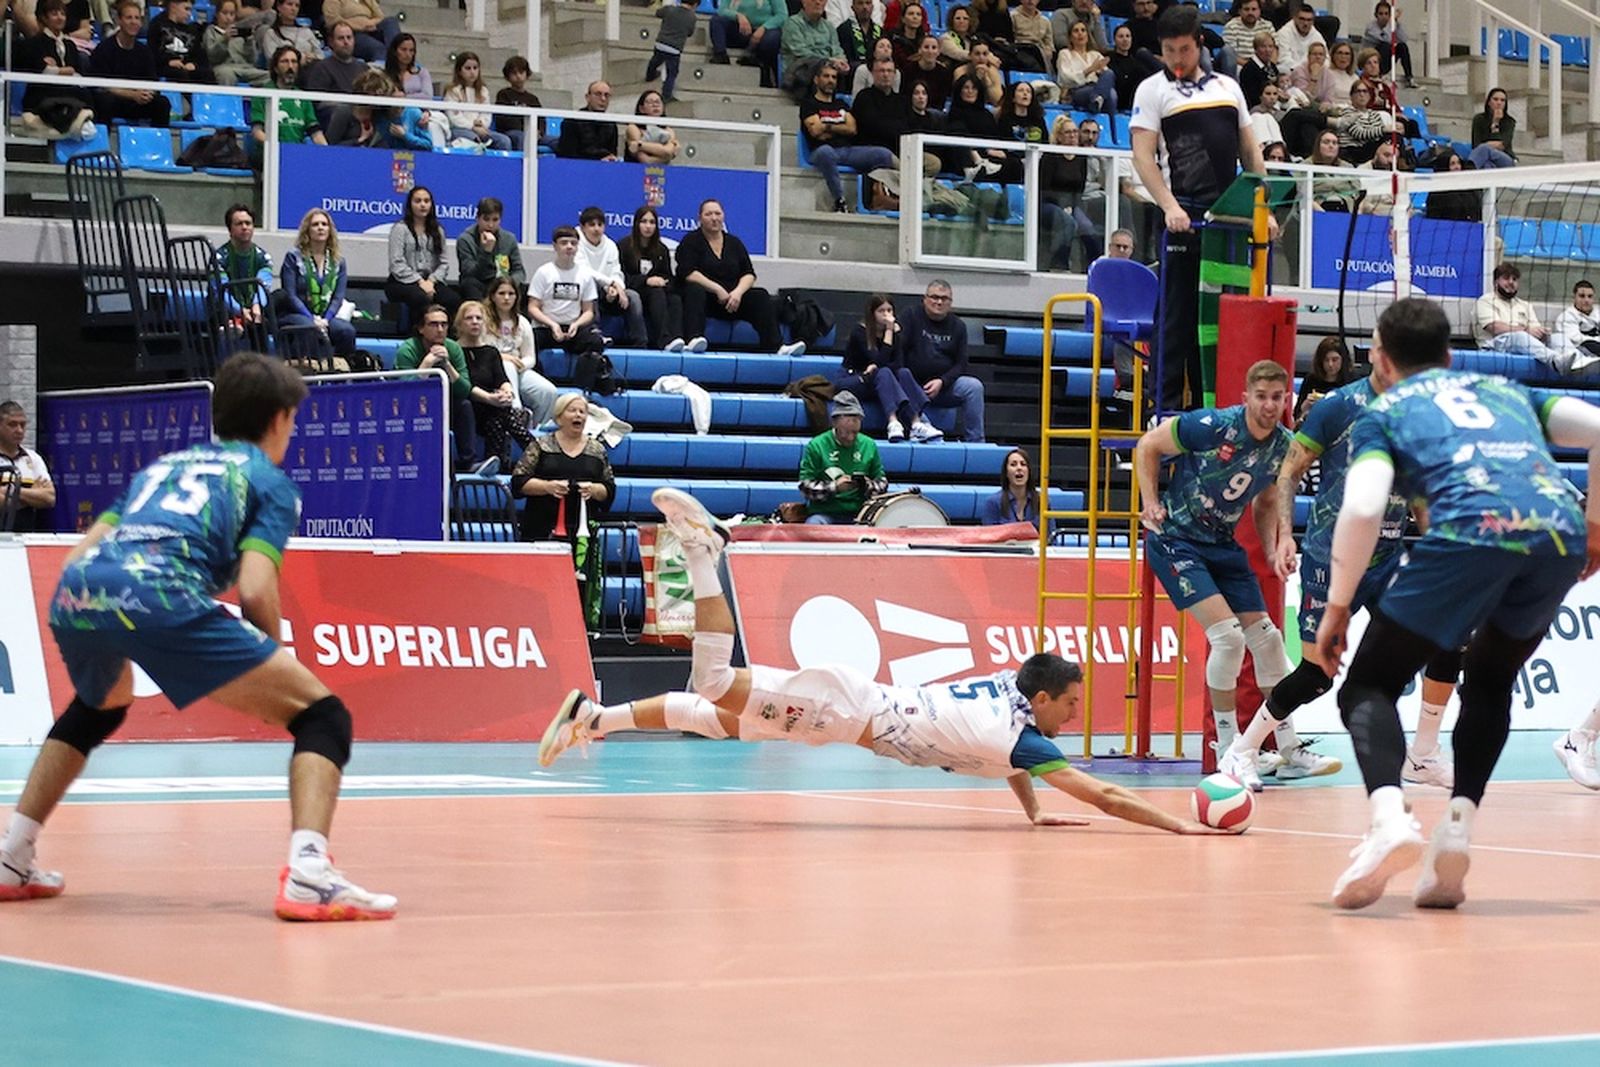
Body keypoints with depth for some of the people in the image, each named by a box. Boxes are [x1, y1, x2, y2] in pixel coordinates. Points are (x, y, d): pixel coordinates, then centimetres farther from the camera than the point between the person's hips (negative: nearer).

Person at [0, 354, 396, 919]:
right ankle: (308, 875, -20)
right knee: (322, 716, 3)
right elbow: (255, 592, 2)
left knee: (98, 707, 41)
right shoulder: (269, 480, 19)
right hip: (162, 596, -6)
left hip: (72, 596, 7)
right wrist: (273, 666, 17)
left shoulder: (162, 465, 35)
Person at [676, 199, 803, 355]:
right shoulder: (691, 241, 2)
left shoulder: (734, 243, 15)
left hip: (730, 298, 4)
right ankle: (693, 339, -58)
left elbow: (749, 274, 8)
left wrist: (738, 292, -14)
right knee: (695, 290, -37)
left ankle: (777, 347, -32)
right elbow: (688, 273, -12)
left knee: (760, 296, -19)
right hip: (703, 296, -4)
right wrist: (717, 289, -20)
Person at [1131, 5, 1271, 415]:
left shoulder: (1228, 87, 17)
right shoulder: (1153, 90, 3)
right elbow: (1143, 155, -6)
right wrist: (1169, 206, -19)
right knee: (1179, 315, -4)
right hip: (1187, 217, -4)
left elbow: (1250, 152, 21)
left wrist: (1264, 209, 13)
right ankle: (1168, 408, -1)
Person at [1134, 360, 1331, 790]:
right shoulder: (1213, 426, -22)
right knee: (1227, 635, -19)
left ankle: (1290, 751, 19)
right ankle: (1227, 753, -7)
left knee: (1266, 638, 6)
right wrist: (1151, 504, -15)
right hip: (1175, 539, -7)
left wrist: (1273, 549, -1)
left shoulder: (1283, 446, -3)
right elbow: (1147, 446, -9)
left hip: (1223, 543, 7)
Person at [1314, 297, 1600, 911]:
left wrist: (1337, 607, 11)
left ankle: (1388, 817, -20)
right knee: (1490, 680, 29)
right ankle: (1456, 830, 10)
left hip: (1472, 530, -4)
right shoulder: (1502, 391, 33)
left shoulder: (1383, 412, 21)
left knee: (1368, 686, 8)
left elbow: (1363, 509, 3)